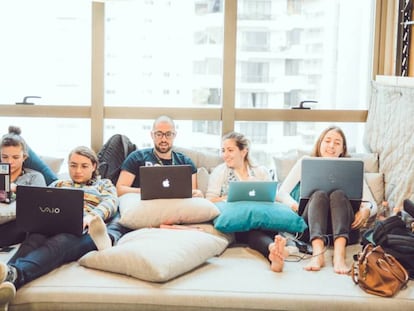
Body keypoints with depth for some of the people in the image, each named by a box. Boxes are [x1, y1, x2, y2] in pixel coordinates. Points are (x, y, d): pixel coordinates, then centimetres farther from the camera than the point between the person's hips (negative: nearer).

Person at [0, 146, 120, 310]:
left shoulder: (104, 184, 28)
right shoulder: (58, 184, 37)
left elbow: (110, 203, 6)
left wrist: (91, 217, -17)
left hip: (83, 231, -2)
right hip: (51, 227, 2)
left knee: (59, 242, -40)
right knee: (34, 238, -37)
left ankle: (13, 274, -68)